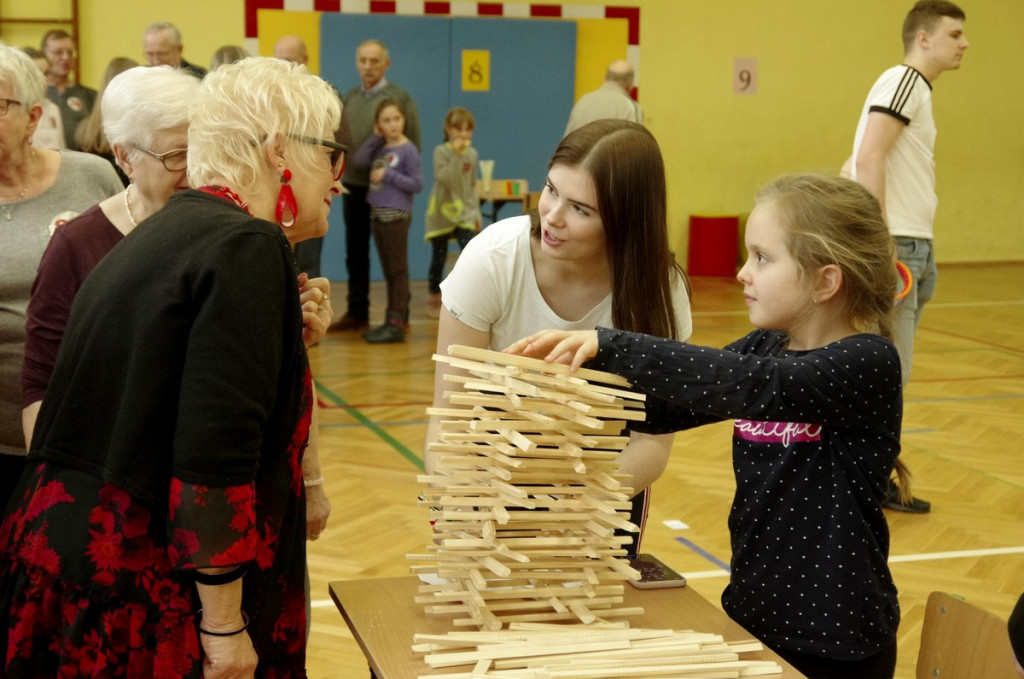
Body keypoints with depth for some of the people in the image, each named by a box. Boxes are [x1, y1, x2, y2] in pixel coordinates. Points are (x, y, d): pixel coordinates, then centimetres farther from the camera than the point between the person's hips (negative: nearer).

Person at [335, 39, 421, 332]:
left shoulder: (399, 98, -5)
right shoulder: (349, 98, 10)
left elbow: (413, 144, -5)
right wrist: (342, 170, 1)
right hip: (353, 185, 5)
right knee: (355, 252, 10)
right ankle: (357, 313, 19)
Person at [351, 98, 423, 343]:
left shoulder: (408, 150, -9)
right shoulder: (380, 148, 10)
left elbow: (417, 184, -12)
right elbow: (358, 161, -2)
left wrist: (388, 175, -15)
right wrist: (375, 137, -2)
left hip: (396, 216, -7)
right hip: (377, 214, 7)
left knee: (398, 270, -2)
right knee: (388, 270, 12)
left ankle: (397, 323, -1)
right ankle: (393, 319, 20)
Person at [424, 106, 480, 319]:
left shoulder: (472, 153, 4)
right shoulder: (441, 152, -9)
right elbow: (445, 179, -23)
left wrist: (476, 213, 11)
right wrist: (456, 155, -26)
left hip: (465, 213, 3)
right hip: (442, 212, -3)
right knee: (439, 258, 8)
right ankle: (434, 300, 23)